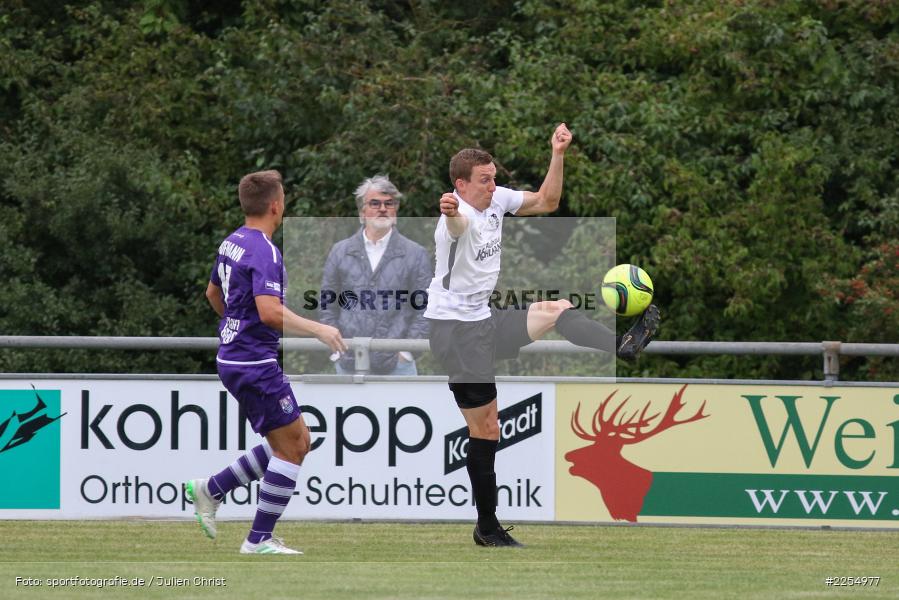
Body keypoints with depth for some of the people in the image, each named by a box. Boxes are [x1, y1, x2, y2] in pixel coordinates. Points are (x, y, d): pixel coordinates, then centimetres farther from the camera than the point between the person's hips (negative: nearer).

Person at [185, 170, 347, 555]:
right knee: (290, 447, -3)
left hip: (233, 359, 10)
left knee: (296, 442, 16)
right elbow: (271, 311, -30)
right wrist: (319, 330, -23)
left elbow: (213, 294, 26)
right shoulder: (264, 252, -19)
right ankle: (259, 540, -1)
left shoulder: (232, 243, 11)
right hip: (255, 364, -10)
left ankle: (210, 490, 17)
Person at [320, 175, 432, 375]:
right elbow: (327, 308, 12)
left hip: (397, 364, -2)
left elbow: (424, 310, 2)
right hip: (350, 364, 2)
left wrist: (406, 352, -5)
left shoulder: (416, 255, 4)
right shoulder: (340, 252, 9)